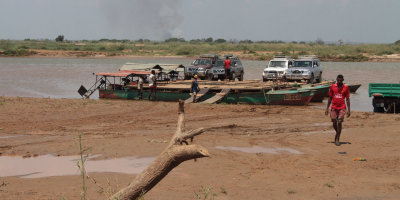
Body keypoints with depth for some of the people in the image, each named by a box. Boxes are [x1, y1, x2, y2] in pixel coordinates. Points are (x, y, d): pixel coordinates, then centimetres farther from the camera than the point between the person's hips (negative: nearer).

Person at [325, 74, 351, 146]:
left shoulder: (345, 87, 0)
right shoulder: (332, 87, 4)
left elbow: (347, 99, 4)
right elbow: (330, 98, 10)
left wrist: (348, 110, -1)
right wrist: (327, 108, 6)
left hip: (342, 108, -2)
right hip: (334, 108, 2)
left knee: (339, 123, -8)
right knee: (334, 123, 3)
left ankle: (337, 139, -2)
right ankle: (338, 133, 31)